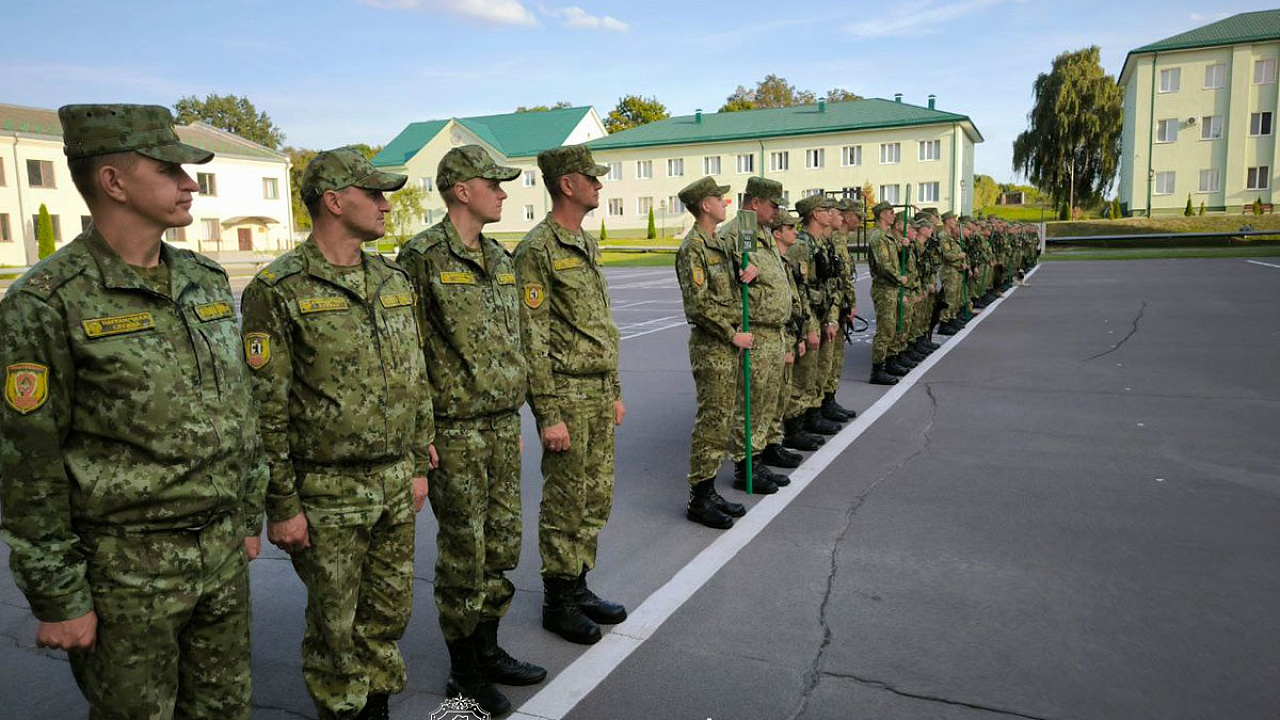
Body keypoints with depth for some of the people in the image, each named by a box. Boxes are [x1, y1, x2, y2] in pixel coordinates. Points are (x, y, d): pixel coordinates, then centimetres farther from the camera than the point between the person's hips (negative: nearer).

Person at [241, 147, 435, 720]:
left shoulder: (394, 281, 7)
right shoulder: (278, 291, -12)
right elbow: (265, 408, -12)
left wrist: (419, 465, 13)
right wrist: (281, 505, -12)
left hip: (395, 484, 6)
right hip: (327, 493, -5)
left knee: (389, 611, 18)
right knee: (335, 624, 10)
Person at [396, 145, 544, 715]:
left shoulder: (499, 259, 12)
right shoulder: (423, 257, -12)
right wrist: (422, 432, -15)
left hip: (503, 427, 7)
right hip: (456, 432, -7)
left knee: (500, 546, 15)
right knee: (463, 555, 4)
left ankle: (488, 649, 33)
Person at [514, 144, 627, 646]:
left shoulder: (587, 244, 15)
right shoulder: (538, 249, -13)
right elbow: (532, 338, -17)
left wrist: (615, 392, 18)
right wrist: (549, 414, -18)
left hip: (600, 390, 9)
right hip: (566, 393, -8)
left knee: (596, 497, 14)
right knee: (564, 503, 2)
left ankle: (579, 586, 29)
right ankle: (558, 601, 18)